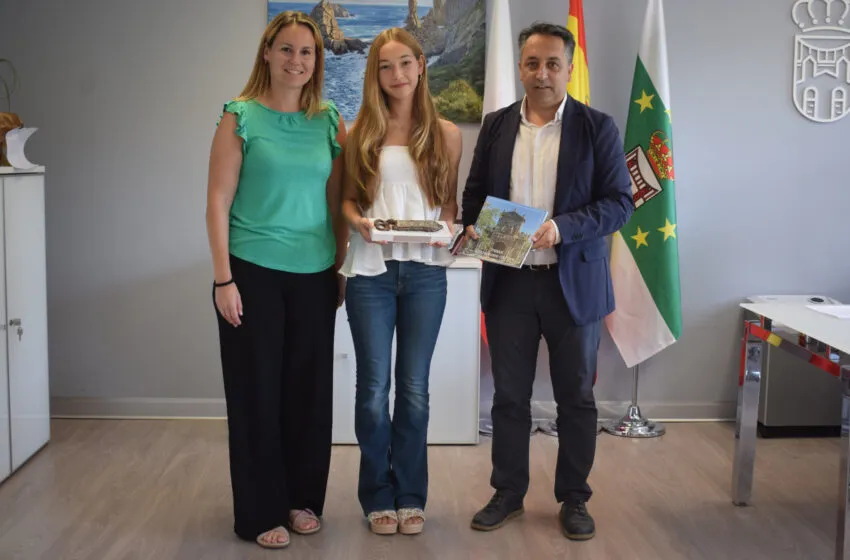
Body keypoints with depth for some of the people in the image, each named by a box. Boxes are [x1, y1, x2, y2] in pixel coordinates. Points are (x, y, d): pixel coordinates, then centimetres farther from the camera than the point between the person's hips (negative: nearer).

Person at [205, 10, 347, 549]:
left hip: (315, 276, 3)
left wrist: (343, 268, 6)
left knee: (309, 387, 10)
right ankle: (261, 512, 18)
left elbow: (337, 202, 9)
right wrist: (223, 279, -11)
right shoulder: (240, 117, -4)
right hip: (254, 272, -3)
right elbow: (219, 201, -6)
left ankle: (303, 498, 27)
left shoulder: (331, 122, 5)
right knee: (257, 390, 5)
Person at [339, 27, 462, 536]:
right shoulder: (360, 132, 5)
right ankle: (378, 495, 20)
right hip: (371, 270, 0)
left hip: (426, 270, 0)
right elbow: (347, 198, 8)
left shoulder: (445, 134, 6)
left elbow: (451, 200, 10)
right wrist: (360, 222, -13)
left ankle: (411, 494, 21)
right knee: (374, 386, 5)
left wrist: (448, 228, -10)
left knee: (415, 387, 7)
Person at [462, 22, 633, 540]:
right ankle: (508, 493, 25)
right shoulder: (496, 125, 7)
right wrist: (474, 227, -8)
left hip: (574, 283, -2)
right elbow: (475, 191, 13)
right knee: (509, 395, 10)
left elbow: (619, 201, -8)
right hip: (508, 281, 2)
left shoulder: (598, 127, -3)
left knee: (576, 397, 9)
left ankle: (574, 498, 24)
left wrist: (563, 227, -23)